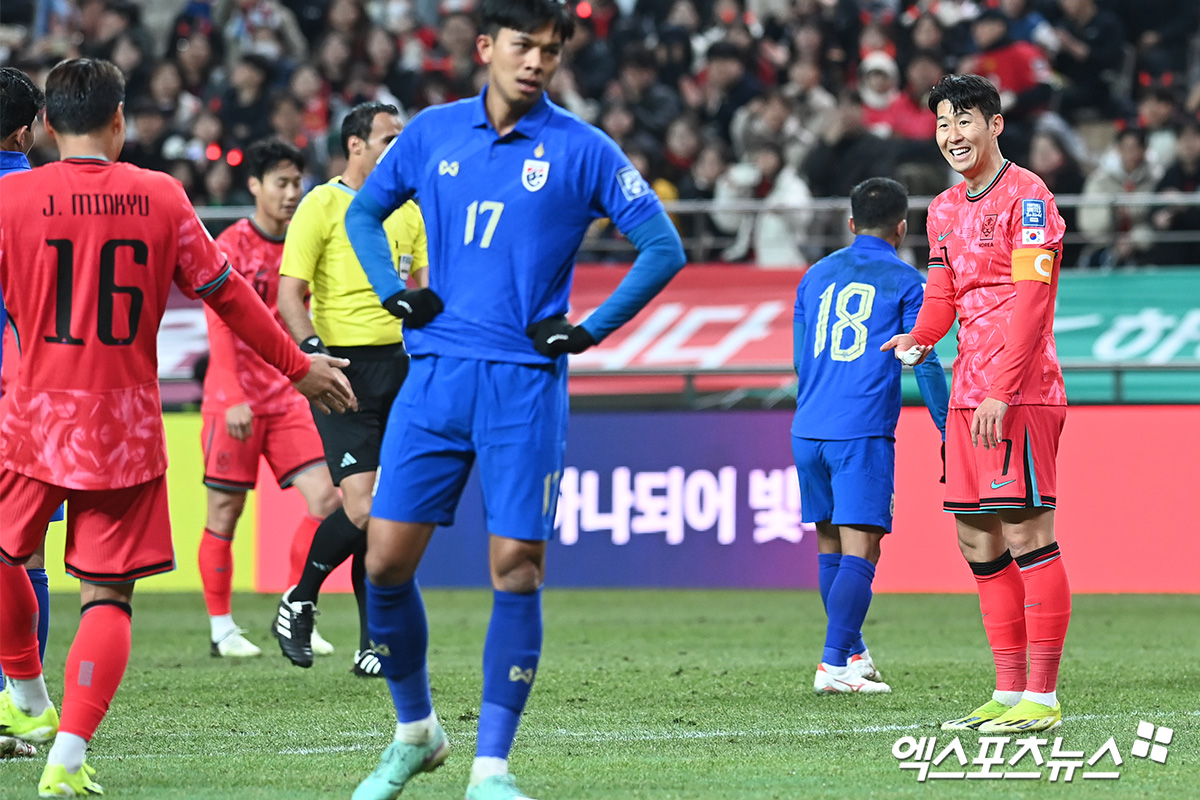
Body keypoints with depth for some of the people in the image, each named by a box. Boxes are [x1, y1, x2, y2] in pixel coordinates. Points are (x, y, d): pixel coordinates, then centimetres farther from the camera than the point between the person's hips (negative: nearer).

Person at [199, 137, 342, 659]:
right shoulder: (232, 245, -8)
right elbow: (219, 327, -13)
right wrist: (233, 398, -22)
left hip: (286, 398, 5)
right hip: (234, 399, -5)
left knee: (326, 497, -6)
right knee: (225, 512, 0)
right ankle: (221, 629, 10)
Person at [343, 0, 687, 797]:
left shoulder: (582, 150, -1)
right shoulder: (433, 132, 8)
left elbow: (663, 247, 2)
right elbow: (364, 211, 23)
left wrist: (591, 329, -5)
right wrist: (394, 292, 7)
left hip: (526, 382, -3)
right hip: (436, 373, 3)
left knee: (516, 570, -7)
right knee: (387, 559, -2)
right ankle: (415, 733, 18)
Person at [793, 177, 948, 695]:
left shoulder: (816, 276, 16)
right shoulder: (905, 282, 2)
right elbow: (925, 365, -2)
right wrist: (950, 434, 5)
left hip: (808, 432, 5)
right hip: (864, 436, -5)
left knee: (829, 548, 16)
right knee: (858, 553, -7)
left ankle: (854, 653, 25)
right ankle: (834, 664, -17)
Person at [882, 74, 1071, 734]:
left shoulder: (1026, 196, -8)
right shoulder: (944, 210, 17)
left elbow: (1031, 300, -15)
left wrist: (1001, 392, -20)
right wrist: (919, 338, 4)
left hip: (1020, 392, -9)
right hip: (969, 395, 9)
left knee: (1026, 535, -10)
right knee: (979, 543, 9)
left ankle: (1042, 697, -10)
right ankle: (1010, 692, 14)